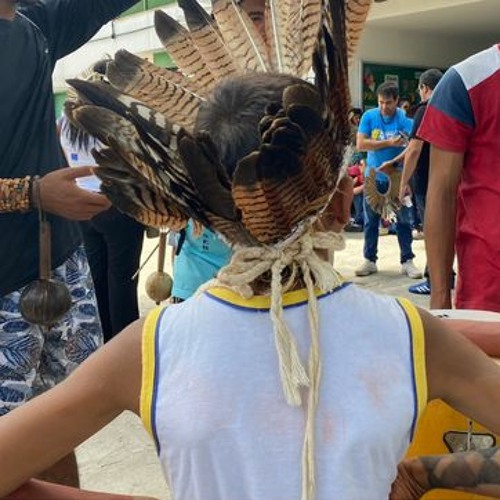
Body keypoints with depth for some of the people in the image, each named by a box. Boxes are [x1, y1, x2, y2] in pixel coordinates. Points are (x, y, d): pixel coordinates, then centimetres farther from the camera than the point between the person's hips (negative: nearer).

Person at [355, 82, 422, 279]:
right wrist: (389, 143, -16)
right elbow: (361, 144, -11)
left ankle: (407, 261, 13)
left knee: (403, 220, 3)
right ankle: (370, 260, 20)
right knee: (371, 220, 8)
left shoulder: (404, 118, -7)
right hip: (373, 177, 2)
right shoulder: (369, 117, -2)